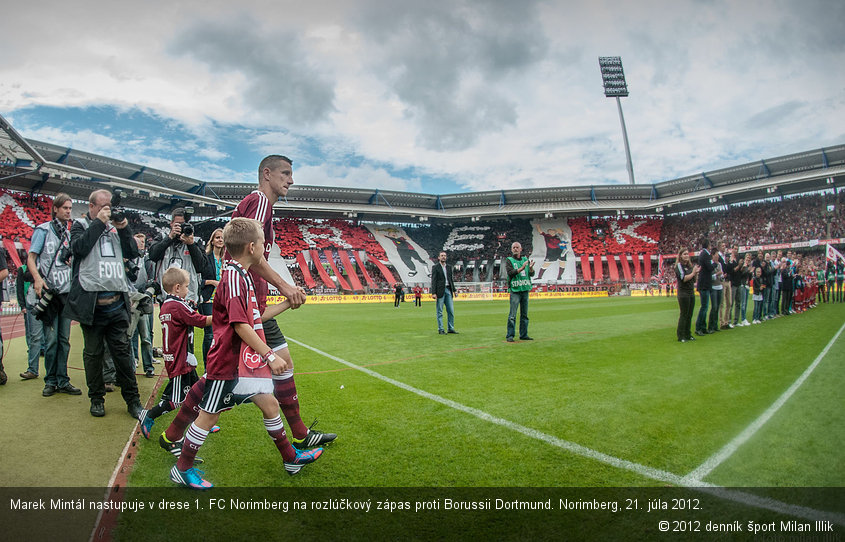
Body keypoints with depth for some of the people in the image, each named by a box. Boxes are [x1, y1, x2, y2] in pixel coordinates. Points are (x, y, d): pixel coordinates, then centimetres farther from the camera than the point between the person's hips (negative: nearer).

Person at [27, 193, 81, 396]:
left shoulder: (68, 233, 17)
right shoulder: (43, 230, 1)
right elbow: (31, 257, -5)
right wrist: (37, 278, -20)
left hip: (66, 291, 5)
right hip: (49, 291, -5)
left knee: (64, 339, 6)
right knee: (51, 339, -4)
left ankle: (62, 381, 11)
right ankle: (50, 381, 8)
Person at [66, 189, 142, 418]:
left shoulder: (115, 226, 15)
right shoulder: (80, 225, 6)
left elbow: (133, 253, 11)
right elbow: (78, 248, -12)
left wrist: (124, 228, -2)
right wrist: (99, 222, -10)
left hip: (117, 303, 3)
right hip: (91, 303, -2)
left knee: (123, 352, 5)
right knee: (93, 353, 8)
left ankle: (132, 400, 10)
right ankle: (97, 398, 22)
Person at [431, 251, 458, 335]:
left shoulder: (449, 267, 15)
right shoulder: (435, 267, -1)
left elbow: (451, 279, 18)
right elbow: (433, 281, -5)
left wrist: (454, 290, 10)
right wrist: (434, 293, -13)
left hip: (448, 290, 5)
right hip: (440, 291, -5)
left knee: (451, 310, 5)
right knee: (440, 311, -1)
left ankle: (451, 328, 14)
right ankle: (440, 329, 5)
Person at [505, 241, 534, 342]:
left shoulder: (526, 260, 15)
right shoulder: (509, 260, 3)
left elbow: (532, 274, 8)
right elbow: (510, 272, -12)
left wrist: (531, 267, -13)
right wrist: (522, 268, -23)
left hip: (525, 289, 5)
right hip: (515, 290, -5)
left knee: (524, 314, 9)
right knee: (512, 315, -8)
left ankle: (523, 335, 16)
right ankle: (510, 336, -5)